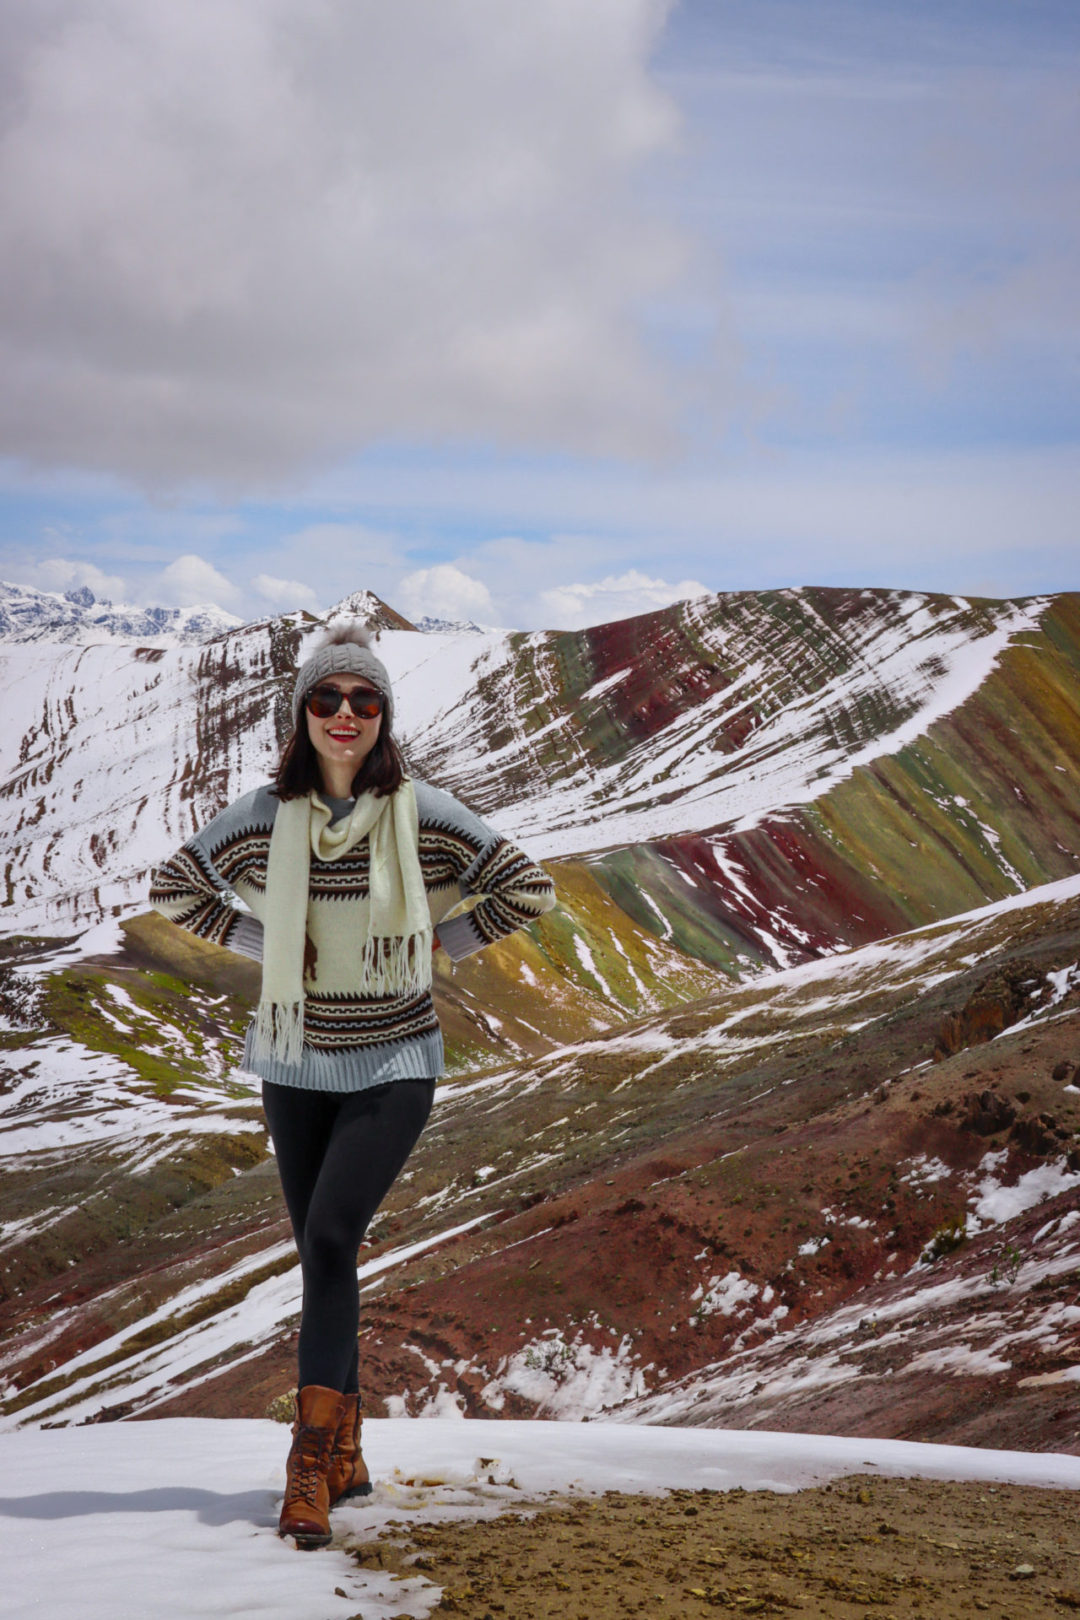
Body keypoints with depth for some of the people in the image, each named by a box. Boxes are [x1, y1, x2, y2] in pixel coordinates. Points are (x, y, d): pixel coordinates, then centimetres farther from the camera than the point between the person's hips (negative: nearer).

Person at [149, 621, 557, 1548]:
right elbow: (172, 889, 10)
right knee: (321, 1253, 9)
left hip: (394, 1065, -3)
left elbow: (530, 892, 1)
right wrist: (266, 944, 2)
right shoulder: (268, 816, -5)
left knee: (330, 1237, -19)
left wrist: (440, 942, -2)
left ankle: (311, 1462, -15)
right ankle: (345, 1453, 23)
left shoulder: (422, 814, -10)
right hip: (297, 1064, 3)